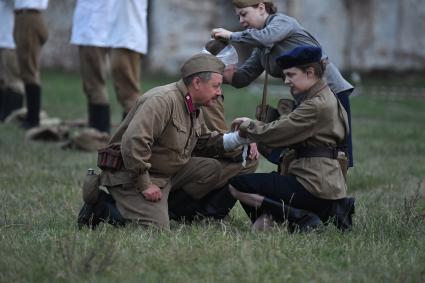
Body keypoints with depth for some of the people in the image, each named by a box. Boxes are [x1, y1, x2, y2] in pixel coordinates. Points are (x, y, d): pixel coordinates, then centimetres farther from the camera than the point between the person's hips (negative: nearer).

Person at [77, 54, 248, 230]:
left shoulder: (195, 109, 12)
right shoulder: (162, 100, -22)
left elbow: (206, 141, 25)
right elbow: (133, 141, -30)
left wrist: (237, 139, 7)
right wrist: (144, 185, -25)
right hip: (130, 174, -10)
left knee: (212, 169, 1)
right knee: (156, 226, -24)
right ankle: (101, 206, -6)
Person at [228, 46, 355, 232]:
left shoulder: (317, 105, -14)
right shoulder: (326, 99, 18)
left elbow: (275, 133, -14)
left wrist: (249, 126, 3)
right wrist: (251, 125, 11)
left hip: (315, 187, -10)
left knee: (236, 185, -9)